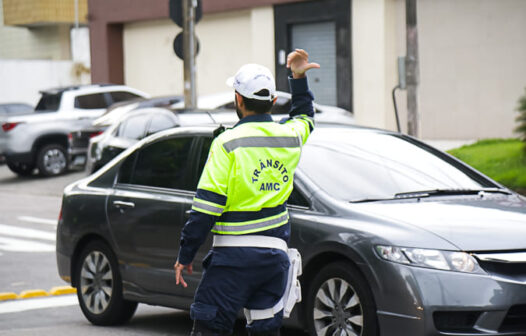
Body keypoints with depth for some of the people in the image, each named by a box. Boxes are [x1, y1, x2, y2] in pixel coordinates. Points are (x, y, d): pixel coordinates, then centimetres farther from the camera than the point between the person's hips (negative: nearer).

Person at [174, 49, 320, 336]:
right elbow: (305, 118, 36)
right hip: (276, 253, 5)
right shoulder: (290, 137, 7)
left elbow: (206, 206, -11)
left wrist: (185, 255, -5)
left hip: (234, 254, -5)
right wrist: (298, 78, 33)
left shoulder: (228, 143, -9)